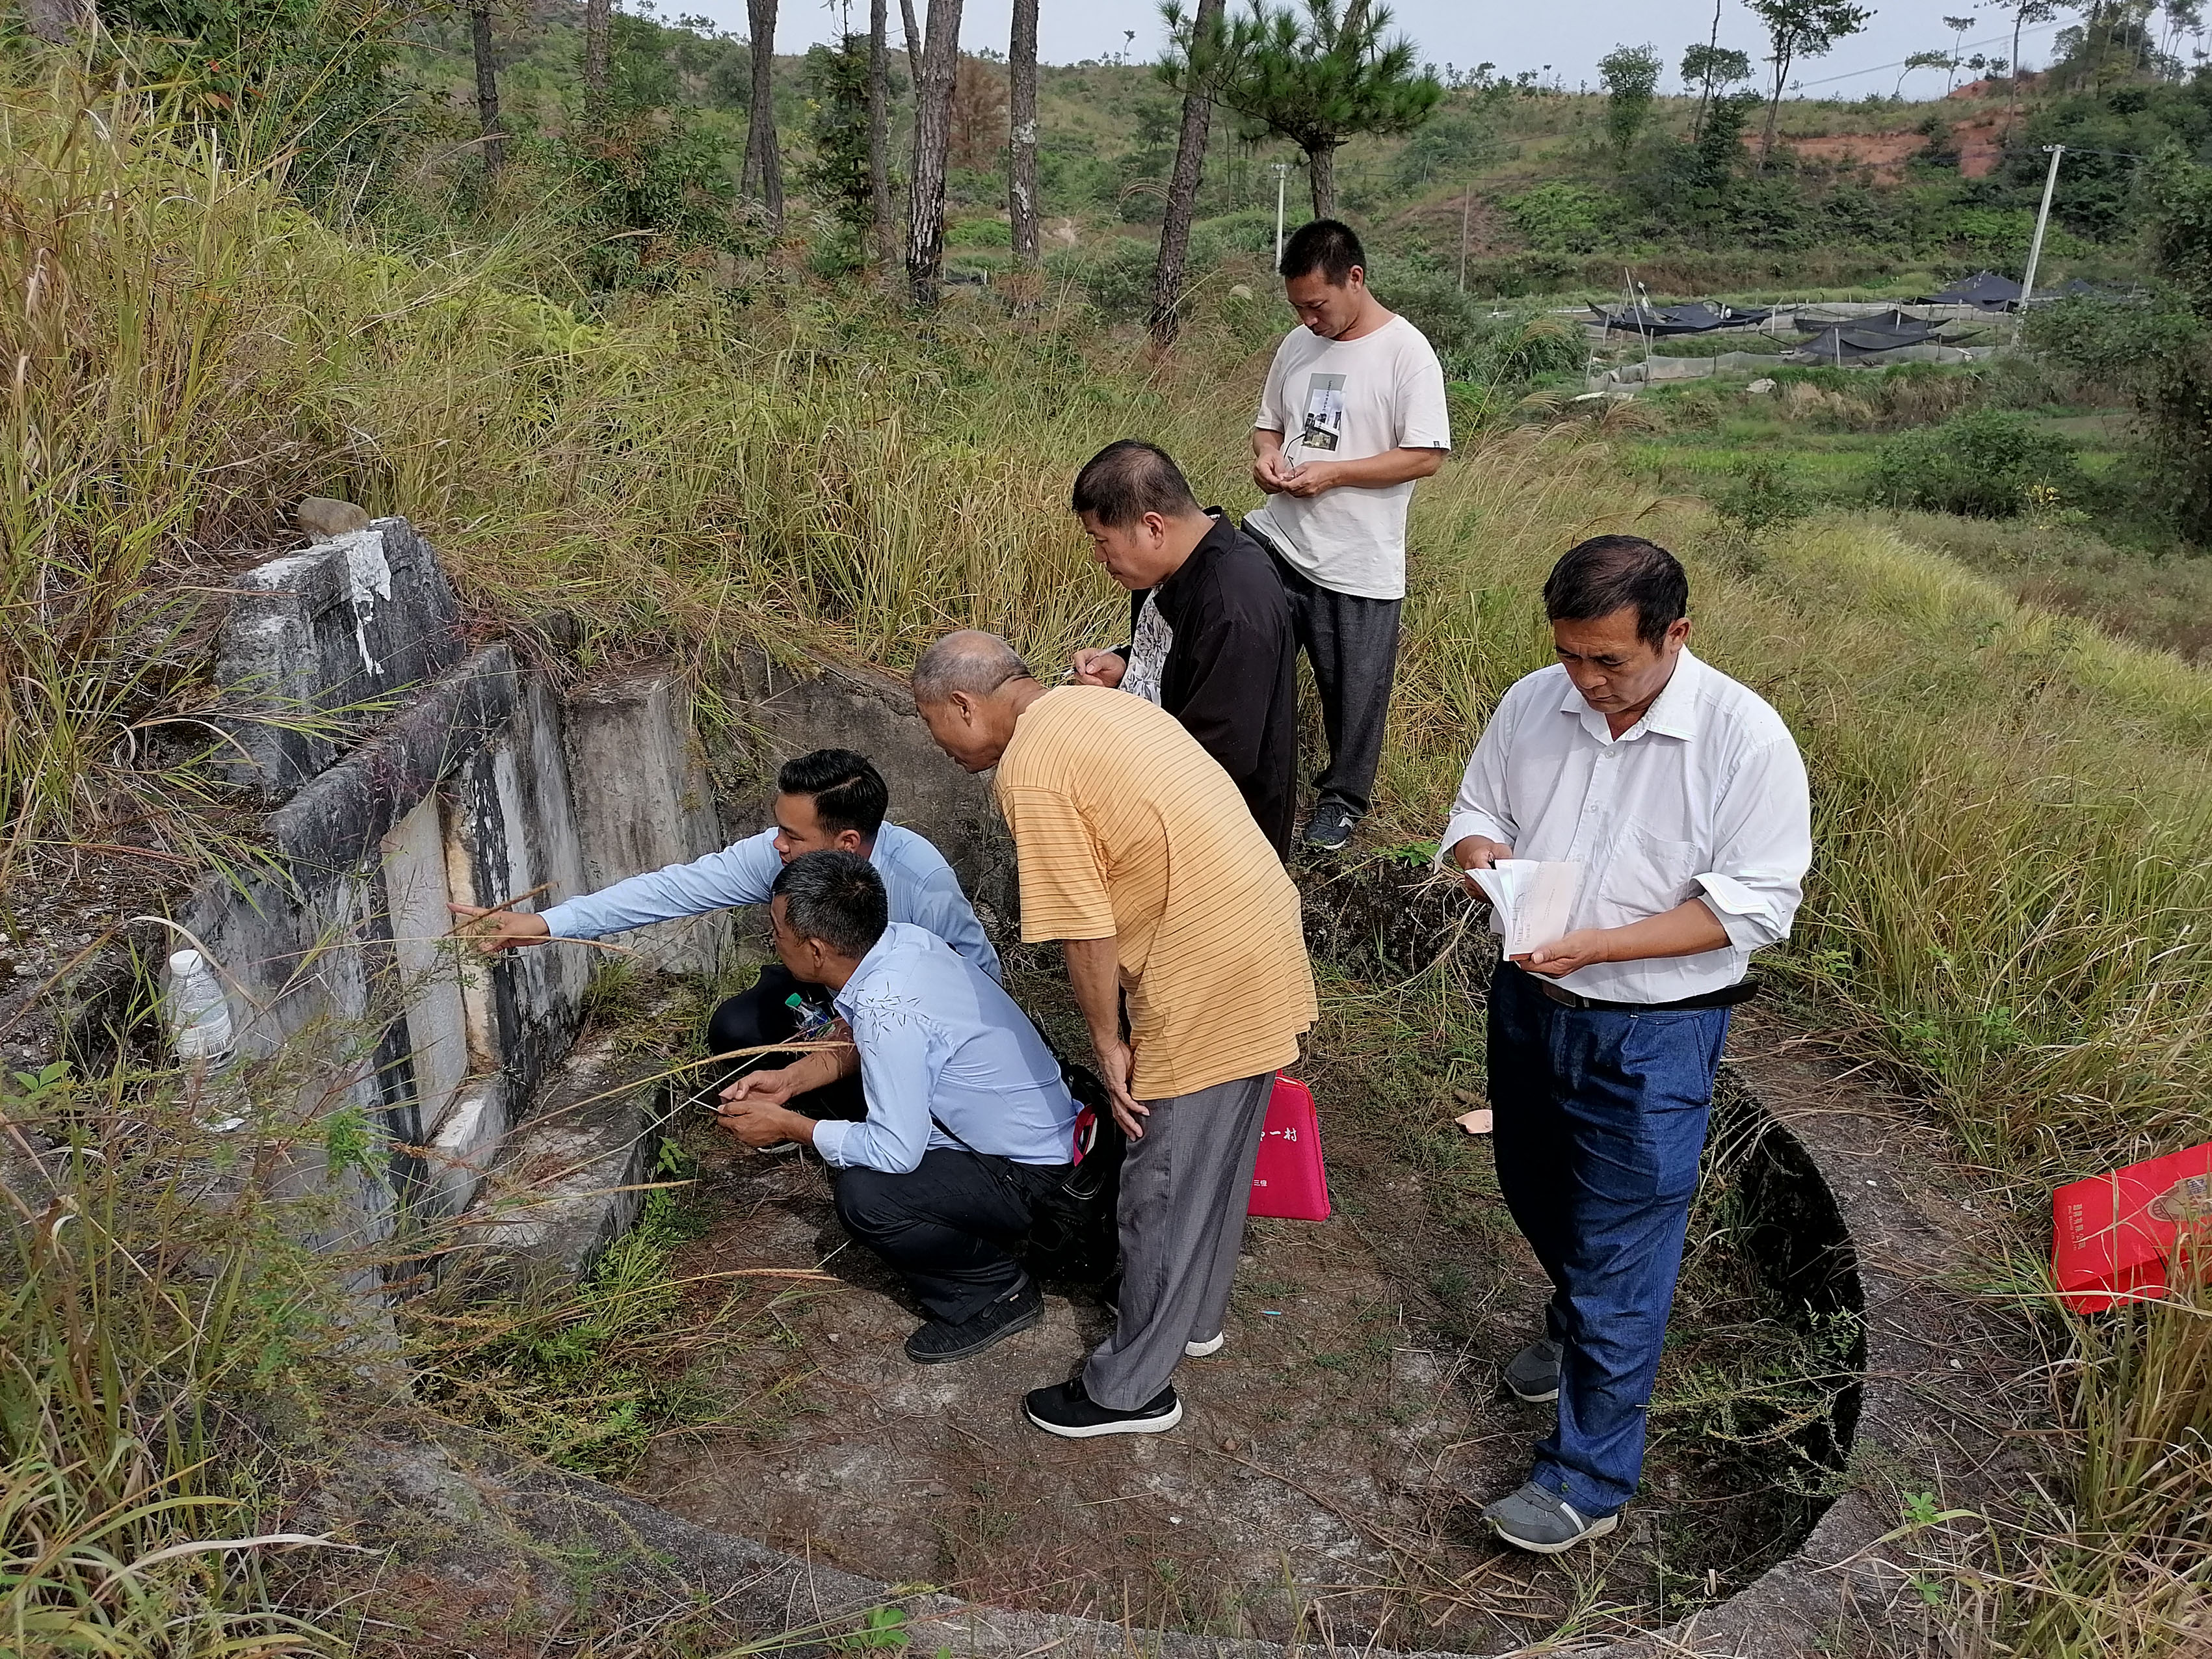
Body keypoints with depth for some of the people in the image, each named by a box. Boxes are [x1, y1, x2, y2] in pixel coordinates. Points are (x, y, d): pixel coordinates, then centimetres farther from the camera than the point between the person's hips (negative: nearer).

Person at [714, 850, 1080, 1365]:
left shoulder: (888, 1008, -30)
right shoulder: (901, 938, -5)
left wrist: (788, 1126, -13)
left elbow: (895, 1153, -25)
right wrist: (790, 1081, 3)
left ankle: (996, 1293, -1)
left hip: (1035, 1177, -9)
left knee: (865, 1197, -23)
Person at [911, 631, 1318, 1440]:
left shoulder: (1031, 771, -16)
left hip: (1208, 977, -9)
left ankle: (1131, 1389, 21)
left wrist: (1108, 1044, -5)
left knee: (1163, 1185, 5)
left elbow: (1085, 931, -18)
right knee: (1216, 1159, 25)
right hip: (1262, 942, 10)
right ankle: (1193, 1314, 44)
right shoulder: (1090, 703, 12)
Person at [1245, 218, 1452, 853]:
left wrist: (1331, 474, -19)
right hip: (1276, 538, 5)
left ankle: (1343, 800, 28)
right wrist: (1266, 454, -4)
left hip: (1358, 562, -5)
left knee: (1354, 689, 8)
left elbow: (1426, 456, -14)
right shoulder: (1296, 346, 9)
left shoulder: (1406, 352, -10)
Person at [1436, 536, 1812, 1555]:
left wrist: (1598, 944, -27)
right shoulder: (1533, 703, -4)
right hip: (1529, 1004, 6)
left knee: (1621, 1250, 2)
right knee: (1535, 1192, 25)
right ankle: (1574, 1328, 55)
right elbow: (1475, 812, 9)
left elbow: (1754, 905, -19)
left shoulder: (1744, 738, -18)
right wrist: (1481, 853, -17)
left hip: (1651, 1034, -6)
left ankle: (1588, 1480, 17)